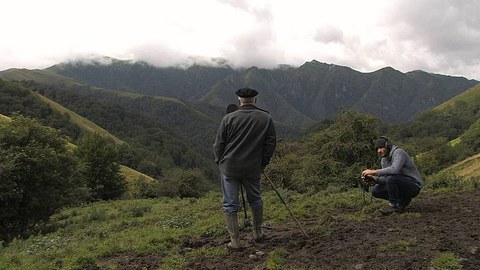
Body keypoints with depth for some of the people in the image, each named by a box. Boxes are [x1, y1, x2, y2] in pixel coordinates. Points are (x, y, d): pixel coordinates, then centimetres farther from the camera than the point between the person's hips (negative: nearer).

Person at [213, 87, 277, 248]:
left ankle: (235, 240, 10)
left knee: (230, 204, 7)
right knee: (255, 200, 21)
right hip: (253, 169, 2)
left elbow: (218, 145, -3)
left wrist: (220, 162, 12)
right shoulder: (266, 118, 0)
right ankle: (258, 233, 33)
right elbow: (271, 143, 3)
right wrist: (263, 163, 13)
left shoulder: (229, 119, -6)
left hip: (229, 168, -2)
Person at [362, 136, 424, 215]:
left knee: (391, 178, -34)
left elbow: (395, 169, -38)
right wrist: (374, 177, -14)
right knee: (375, 190, -5)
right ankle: (403, 200, 6)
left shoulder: (398, 152, -19)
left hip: (414, 186, -8)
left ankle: (394, 204, -12)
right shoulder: (384, 160, 7)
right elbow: (385, 179, 6)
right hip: (402, 186, 8)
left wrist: (374, 171, -35)